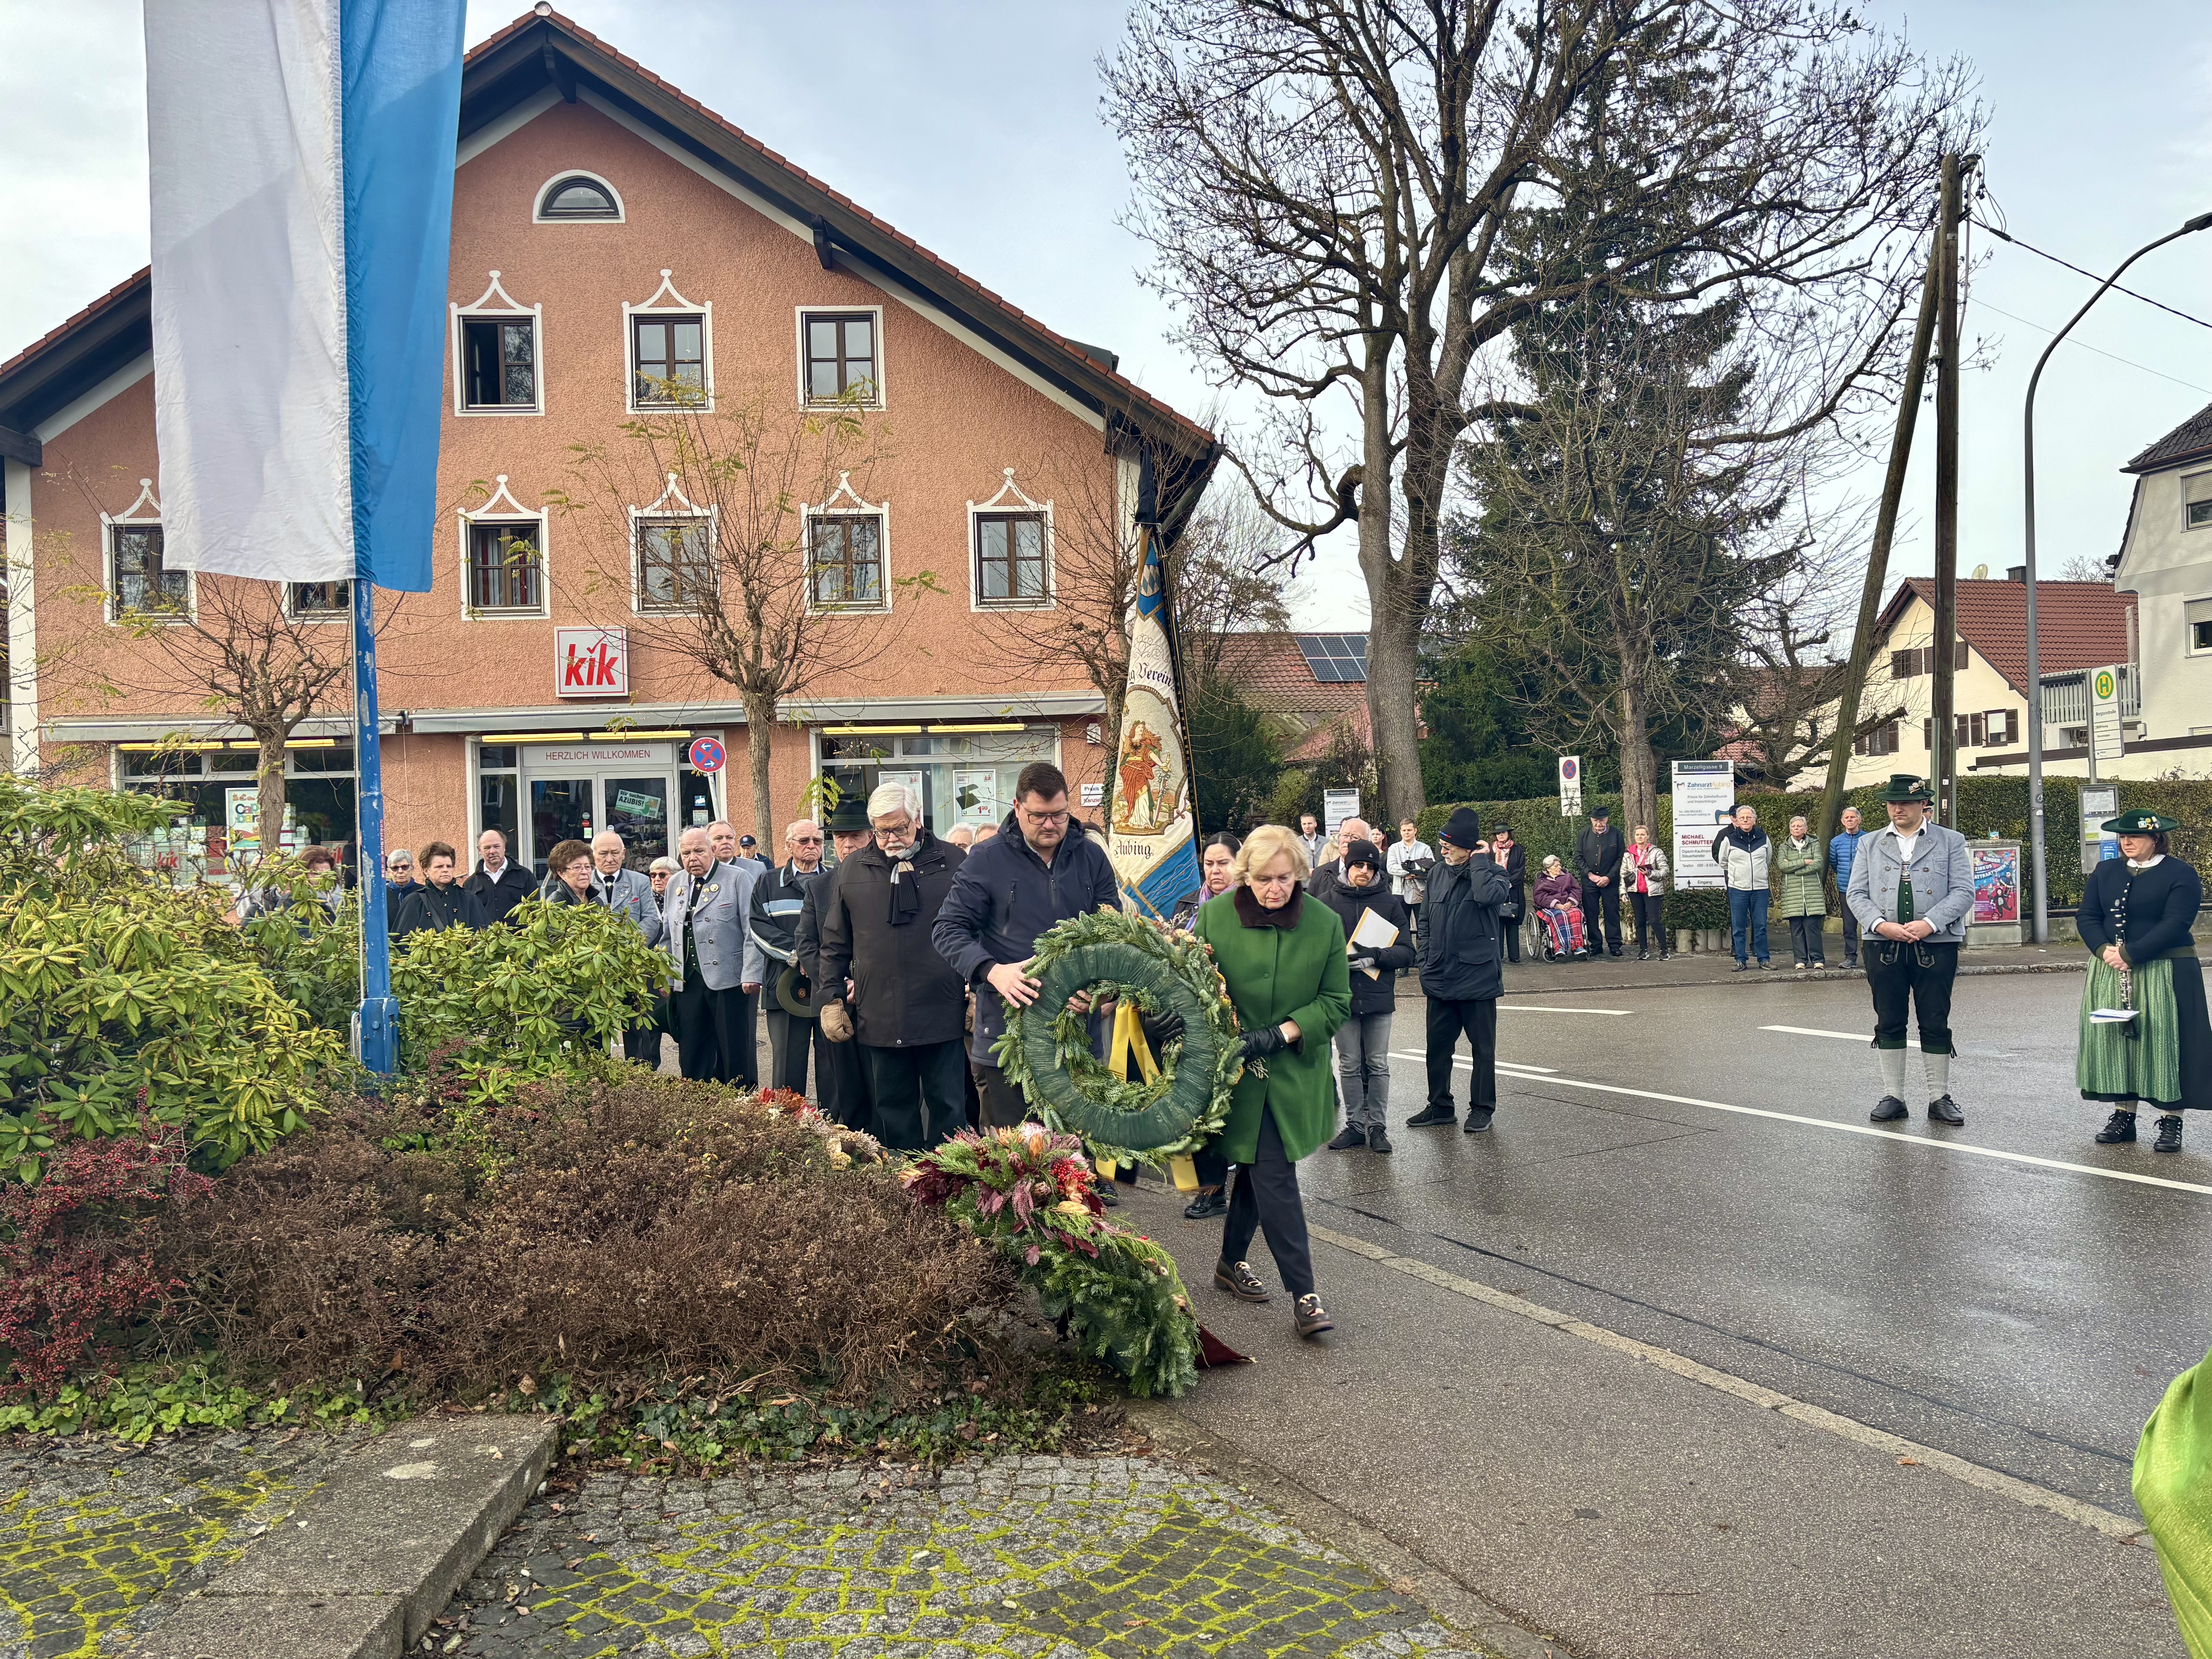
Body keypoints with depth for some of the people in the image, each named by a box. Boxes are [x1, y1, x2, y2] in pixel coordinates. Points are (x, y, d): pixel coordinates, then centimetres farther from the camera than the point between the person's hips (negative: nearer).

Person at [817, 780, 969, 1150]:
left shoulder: (954, 864, 2)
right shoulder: (852, 871, 9)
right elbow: (834, 944, 13)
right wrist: (831, 1000, 8)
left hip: (942, 1014, -2)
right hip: (878, 1018, 2)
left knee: (947, 1106, 5)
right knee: (892, 1109, 9)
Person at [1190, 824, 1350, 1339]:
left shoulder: (1325, 923, -6)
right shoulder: (1215, 916, -9)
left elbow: (1336, 1002, -3)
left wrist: (1280, 1033, -14)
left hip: (1295, 1071, 2)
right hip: (1238, 1070, -2)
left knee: (1259, 1167, 14)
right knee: (1275, 1177, -7)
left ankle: (1232, 1263, 35)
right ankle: (1303, 1294, -3)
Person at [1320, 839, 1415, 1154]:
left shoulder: (1391, 903, 3)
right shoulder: (1328, 903, 3)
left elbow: (1407, 951, -2)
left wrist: (1376, 956, -19)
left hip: (1379, 996, 0)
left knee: (1378, 1065, 5)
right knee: (1349, 1066, 8)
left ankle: (1377, 1125, 14)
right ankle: (1355, 1125, 17)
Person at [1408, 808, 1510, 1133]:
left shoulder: (1492, 872, -7)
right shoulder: (1437, 874, 7)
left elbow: (1488, 896, -32)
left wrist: (1479, 861, -20)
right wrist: (1426, 964, 8)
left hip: (1477, 976, -5)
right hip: (1440, 979, 5)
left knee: (1483, 1046, 7)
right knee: (1438, 1045, 12)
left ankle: (1482, 1109, 18)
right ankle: (1440, 1106, 24)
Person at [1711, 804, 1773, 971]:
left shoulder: (1763, 838, 5)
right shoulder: (1728, 838, -2)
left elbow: (1769, 859, 23)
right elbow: (1722, 860, 12)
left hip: (1760, 888, 1)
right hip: (1737, 888, -1)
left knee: (1760, 925, 4)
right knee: (1738, 926, 1)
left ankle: (1763, 958, 11)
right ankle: (1741, 959, 7)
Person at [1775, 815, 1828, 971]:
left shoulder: (1814, 845, 11)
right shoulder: (1784, 848, 13)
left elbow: (1819, 864, -5)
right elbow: (1782, 866, -4)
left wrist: (1793, 868, -7)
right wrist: (1804, 862, -9)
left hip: (1813, 893, -1)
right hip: (1792, 893, 1)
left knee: (1812, 926, -6)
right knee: (1796, 928, -1)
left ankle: (1818, 959, -1)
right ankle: (1800, 960, 4)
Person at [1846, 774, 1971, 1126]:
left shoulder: (1951, 842, 7)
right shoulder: (1869, 844, 12)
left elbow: (1963, 892, -1)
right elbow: (1857, 893, 6)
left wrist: (1929, 924, -15)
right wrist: (1881, 925, -12)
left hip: (1935, 946, -1)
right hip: (1883, 946, 2)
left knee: (1936, 1024, 3)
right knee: (1888, 1024, 5)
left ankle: (1939, 1099, 13)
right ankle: (1892, 1097, 14)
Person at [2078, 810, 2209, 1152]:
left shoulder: (2181, 875, -5)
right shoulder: (2105, 872, 11)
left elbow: (2175, 924, -15)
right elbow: (2086, 916, 5)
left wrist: (2130, 954, -22)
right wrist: (2104, 950, -13)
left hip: (2165, 976, -5)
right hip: (2109, 974, 5)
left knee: (2164, 1043, -3)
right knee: (2114, 1040, 5)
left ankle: (2171, 1121, 4)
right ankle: (2124, 1114, 13)